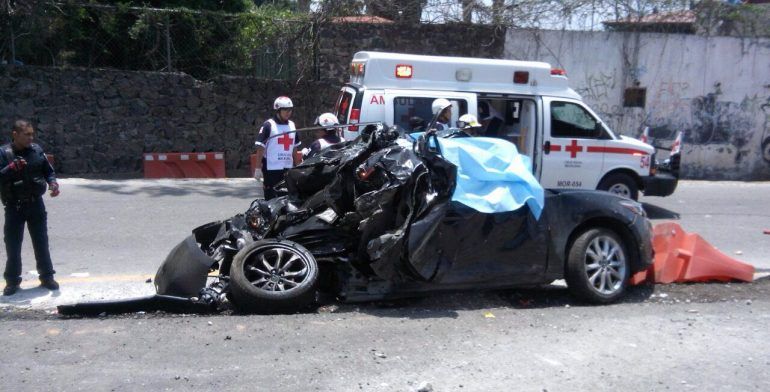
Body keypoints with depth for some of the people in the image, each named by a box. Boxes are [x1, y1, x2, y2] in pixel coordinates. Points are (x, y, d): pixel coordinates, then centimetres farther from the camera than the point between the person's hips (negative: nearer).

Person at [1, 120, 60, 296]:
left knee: (41, 242, 8)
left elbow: (48, 171, 10)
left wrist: (53, 183, -9)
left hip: (36, 204, 2)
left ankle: (47, 277, 19)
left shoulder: (36, 150, 1)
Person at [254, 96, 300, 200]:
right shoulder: (268, 125, -7)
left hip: (288, 168, 6)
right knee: (271, 199, 0)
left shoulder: (292, 125, 12)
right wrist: (258, 168, -14)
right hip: (271, 169, -6)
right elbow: (260, 148, -9)